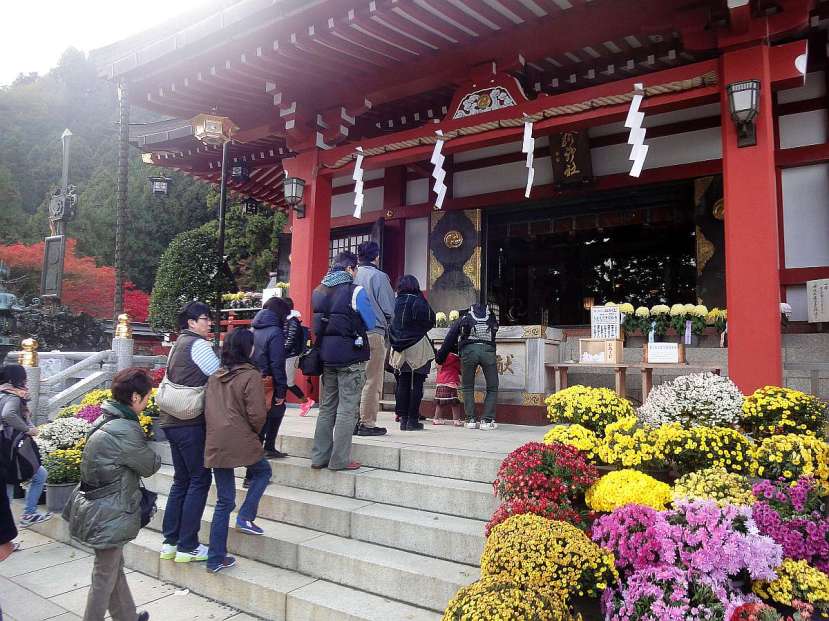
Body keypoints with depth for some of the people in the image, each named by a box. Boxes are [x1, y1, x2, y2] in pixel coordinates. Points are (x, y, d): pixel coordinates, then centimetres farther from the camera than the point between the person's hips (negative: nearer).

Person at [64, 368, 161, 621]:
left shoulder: (105, 420, 3)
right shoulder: (125, 431, -26)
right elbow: (151, 466, -13)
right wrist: (151, 453, 5)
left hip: (96, 507, 10)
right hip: (109, 514, -10)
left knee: (114, 568, 23)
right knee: (105, 577, 8)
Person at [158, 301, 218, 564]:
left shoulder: (178, 344, 18)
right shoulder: (198, 344, -10)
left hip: (172, 420, 9)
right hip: (190, 422, -9)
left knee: (181, 480, 15)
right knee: (200, 480, -1)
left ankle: (170, 542, 20)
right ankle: (187, 546, 3)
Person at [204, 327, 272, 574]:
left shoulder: (215, 377, 10)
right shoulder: (250, 376, -10)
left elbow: (208, 410, 12)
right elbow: (257, 415, -13)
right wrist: (257, 432, 7)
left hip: (215, 444, 6)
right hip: (241, 442, -6)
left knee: (223, 502, 15)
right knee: (263, 471, 25)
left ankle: (216, 559, 18)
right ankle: (245, 517, 11)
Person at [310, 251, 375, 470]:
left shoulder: (318, 291, 9)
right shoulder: (355, 291, -11)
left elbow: (316, 323, 14)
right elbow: (370, 323, -5)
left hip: (326, 354, 6)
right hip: (350, 356, -6)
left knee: (327, 406, 14)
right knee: (347, 408, 0)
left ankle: (319, 457, 18)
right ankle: (340, 459, 3)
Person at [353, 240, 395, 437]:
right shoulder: (379, 276, -6)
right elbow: (390, 309, -6)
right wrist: (384, 321, 13)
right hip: (373, 333, -5)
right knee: (372, 380, 1)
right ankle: (367, 423, 4)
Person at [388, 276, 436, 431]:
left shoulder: (395, 302, 4)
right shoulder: (418, 301, -7)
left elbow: (390, 324, 8)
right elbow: (430, 321, -4)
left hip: (400, 349, 4)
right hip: (417, 348, -4)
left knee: (402, 384, 8)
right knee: (416, 385, 1)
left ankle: (403, 418, 10)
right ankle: (413, 420, 1)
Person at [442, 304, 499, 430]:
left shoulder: (464, 319, 27)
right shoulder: (492, 318, 32)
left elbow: (449, 340, 23)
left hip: (468, 350, 0)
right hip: (488, 350, 0)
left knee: (467, 387, 15)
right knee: (492, 388, 12)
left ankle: (471, 419, 10)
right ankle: (487, 420, 5)